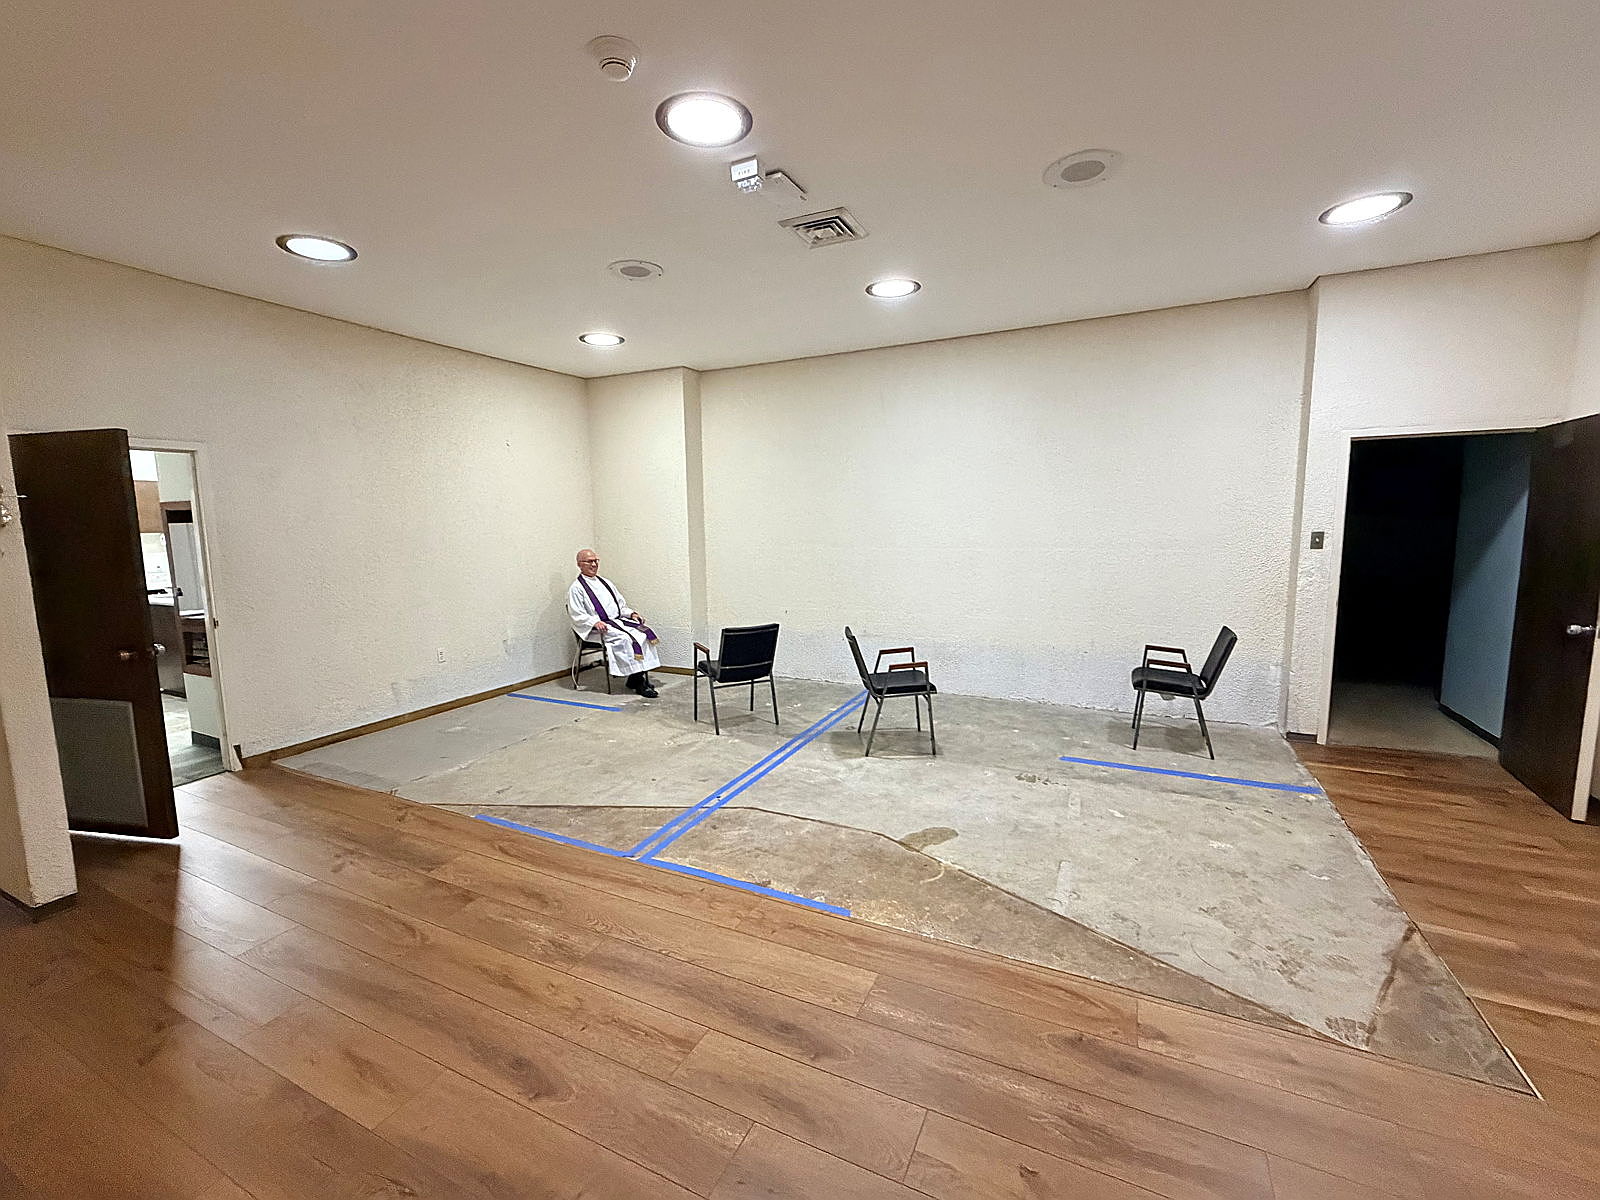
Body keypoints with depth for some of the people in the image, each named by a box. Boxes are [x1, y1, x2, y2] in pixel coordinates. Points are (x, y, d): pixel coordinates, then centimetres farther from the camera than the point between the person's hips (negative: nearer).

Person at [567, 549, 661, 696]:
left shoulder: (605, 582, 22)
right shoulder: (576, 588, 0)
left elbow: (621, 605, 25)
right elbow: (577, 615, -8)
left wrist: (631, 613, 5)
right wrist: (595, 622, -24)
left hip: (618, 620, 7)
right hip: (596, 629, -7)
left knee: (645, 632, -18)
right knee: (627, 639, -31)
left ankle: (643, 675, -20)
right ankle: (637, 681, -23)